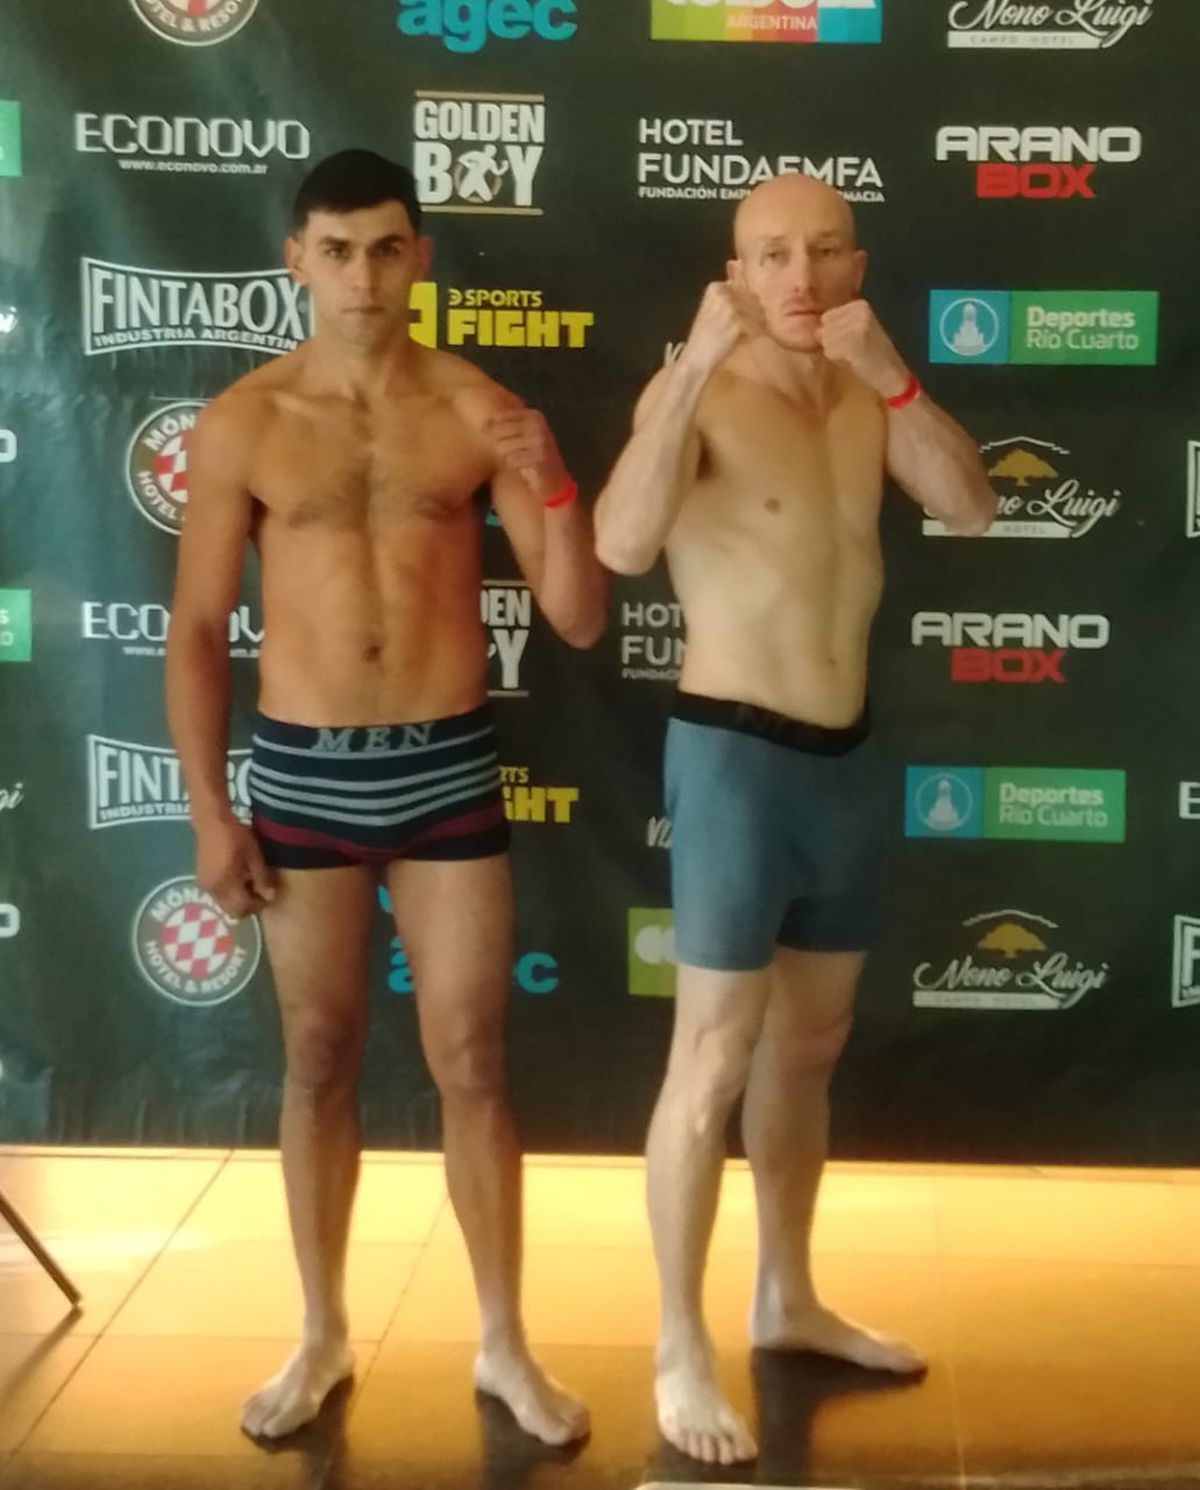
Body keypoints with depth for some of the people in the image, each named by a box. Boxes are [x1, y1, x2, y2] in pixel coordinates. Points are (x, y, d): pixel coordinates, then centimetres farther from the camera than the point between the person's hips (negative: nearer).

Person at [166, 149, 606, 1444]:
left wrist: (554, 488, -19)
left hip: (449, 767, 0)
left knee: (471, 1063, 5)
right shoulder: (242, 424, -3)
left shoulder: (480, 411, -2)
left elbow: (580, 622, -3)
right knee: (319, 1059, 11)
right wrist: (209, 812, -2)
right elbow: (197, 630, 2)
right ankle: (323, 1336, 28)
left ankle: (504, 1345, 20)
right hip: (301, 773, 0)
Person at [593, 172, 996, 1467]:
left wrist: (889, 374, -16)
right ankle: (679, 1353, 8)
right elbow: (622, 545, -29)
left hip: (847, 754, 7)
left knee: (810, 1046, 17)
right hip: (735, 754, -7)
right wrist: (696, 361, -35)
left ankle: (788, 1301, 32)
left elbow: (970, 508, -5)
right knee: (714, 1062, -3)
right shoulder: (696, 396, -12)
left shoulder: (866, 395, 8)